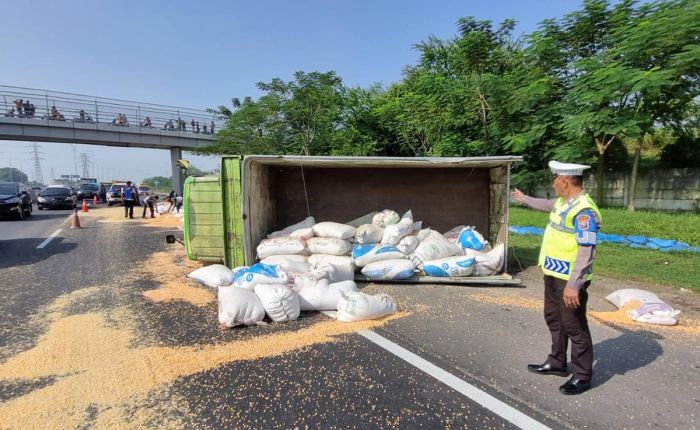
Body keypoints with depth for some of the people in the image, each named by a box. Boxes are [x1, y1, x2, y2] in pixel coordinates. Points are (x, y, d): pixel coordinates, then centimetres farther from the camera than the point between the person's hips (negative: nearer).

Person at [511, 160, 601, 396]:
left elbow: (586, 251, -27)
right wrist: (524, 198, 46)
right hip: (553, 274, 10)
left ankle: (582, 376, 19)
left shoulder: (583, 210, -23)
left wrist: (574, 285, -30)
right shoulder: (563, 202, 7)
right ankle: (557, 363, 36)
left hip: (569, 280, -10)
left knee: (575, 327, 3)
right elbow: (547, 205, 32)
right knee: (554, 319, 20)